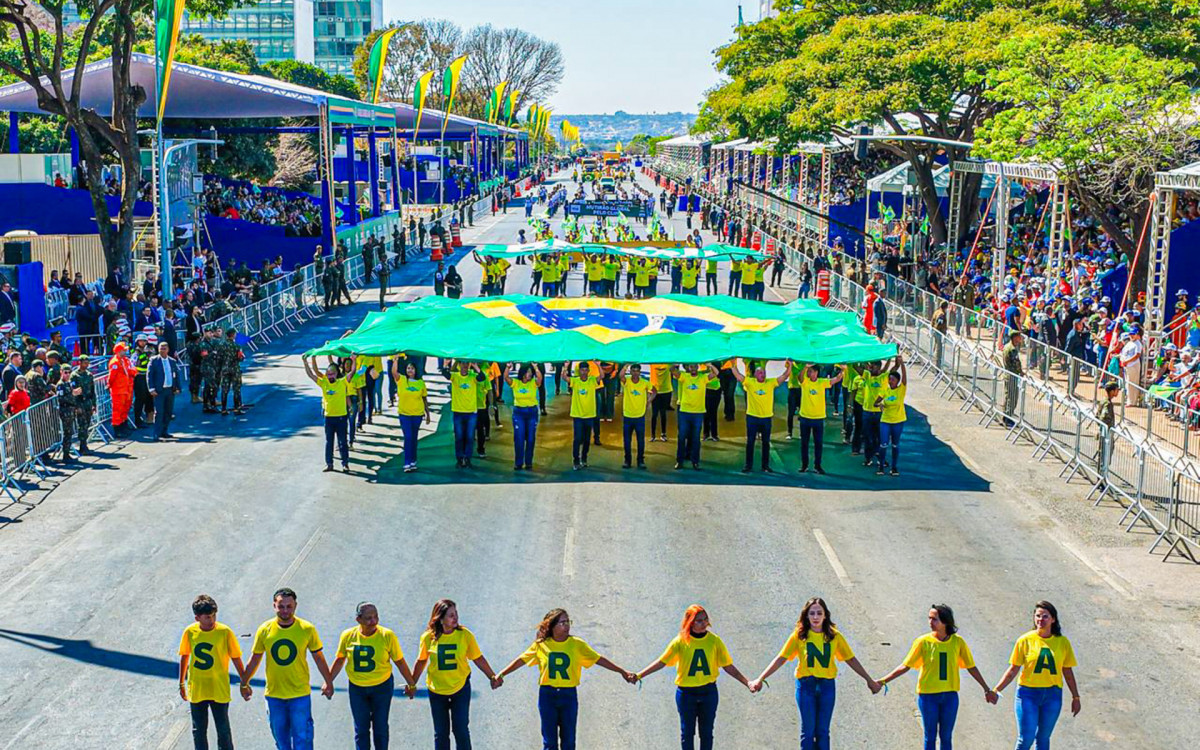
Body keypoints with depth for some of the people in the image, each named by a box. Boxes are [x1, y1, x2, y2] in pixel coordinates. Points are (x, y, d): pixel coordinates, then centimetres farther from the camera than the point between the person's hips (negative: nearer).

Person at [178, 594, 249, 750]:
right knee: (198, 731, 12)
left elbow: (236, 658, -4)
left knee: (223, 730, 5)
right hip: (196, 690, 2)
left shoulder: (225, 632, -13)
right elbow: (184, 657, 8)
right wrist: (182, 684, 15)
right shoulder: (190, 632, -6)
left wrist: (245, 683, 0)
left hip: (219, 691, -2)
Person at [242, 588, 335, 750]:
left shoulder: (307, 629, -9)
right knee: (280, 737, 14)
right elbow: (255, 659, 9)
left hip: (300, 695, -2)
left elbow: (318, 657, 2)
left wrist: (328, 682, 7)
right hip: (274, 694, 2)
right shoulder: (265, 630, -5)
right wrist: (244, 683, 15)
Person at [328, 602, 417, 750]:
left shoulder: (387, 635, -15)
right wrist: (328, 682, 7)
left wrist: (411, 684, 1)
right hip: (357, 688, 1)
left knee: (380, 727, 7)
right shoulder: (348, 636, -10)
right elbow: (340, 660, 6)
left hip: (382, 687, -1)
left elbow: (400, 661, -6)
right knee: (361, 729, 6)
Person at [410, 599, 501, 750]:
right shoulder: (428, 637, -10)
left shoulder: (465, 635, -12)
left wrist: (492, 677, -3)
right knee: (441, 732, 8)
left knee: (461, 729, -1)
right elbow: (421, 661, 5)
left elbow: (478, 658, -2)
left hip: (460, 687, -1)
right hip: (436, 689, 1)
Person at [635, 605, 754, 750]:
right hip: (686, 693, -1)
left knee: (706, 732, 9)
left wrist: (747, 682, -7)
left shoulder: (714, 640, -5)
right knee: (687, 732, 7)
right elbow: (661, 662, -6)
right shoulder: (680, 641, -9)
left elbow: (728, 666, 0)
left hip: (709, 691, 1)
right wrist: (639, 675, -13)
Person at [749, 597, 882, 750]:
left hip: (827, 686, 1)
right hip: (805, 685, -1)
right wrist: (760, 679, -10)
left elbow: (851, 659, 7)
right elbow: (781, 659, -4)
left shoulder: (834, 636, 0)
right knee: (808, 730, 2)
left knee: (823, 731, 7)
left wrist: (869, 680, 8)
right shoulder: (799, 635, -4)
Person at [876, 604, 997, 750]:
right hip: (928, 695, -1)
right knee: (930, 737, 6)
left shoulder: (958, 642, -3)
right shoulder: (923, 642, -7)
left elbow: (971, 667, 7)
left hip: (950, 696, 1)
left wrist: (987, 689, 11)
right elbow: (906, 666, -4)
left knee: (946, 737, 9)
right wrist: (883, 681, -10)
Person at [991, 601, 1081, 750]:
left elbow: (1068, 672, 10)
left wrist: (1076, 697, 12)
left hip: (1052, 695, 2)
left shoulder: (1062, 642, 3)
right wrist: (996, 690, -11)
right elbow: (1013, 670, -3)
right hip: (1028, 693, -2)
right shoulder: (1025, 640, -4)